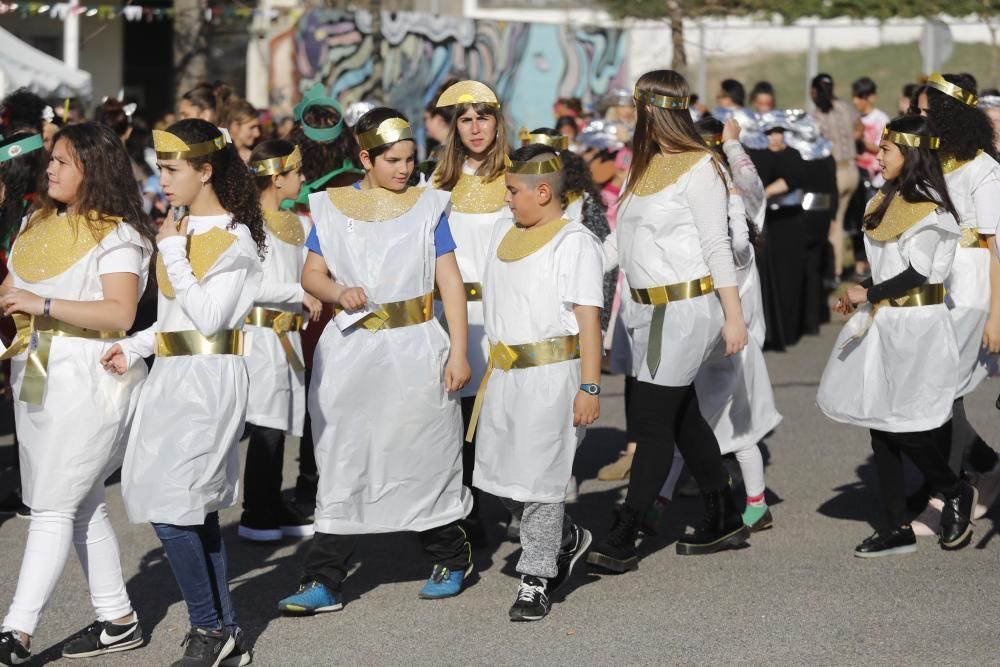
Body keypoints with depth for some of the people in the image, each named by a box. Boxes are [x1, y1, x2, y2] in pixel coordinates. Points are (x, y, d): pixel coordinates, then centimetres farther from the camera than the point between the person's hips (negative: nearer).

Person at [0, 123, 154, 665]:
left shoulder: (116, 235, -10)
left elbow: (120, 314, -20)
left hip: (88, 381, -8)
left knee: (53, 508, -8)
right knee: (83, 505, 12)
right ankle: (117, 619, 21)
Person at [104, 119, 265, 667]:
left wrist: (174, 255, -13)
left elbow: (208, 318, -16)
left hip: (208, 380, -8)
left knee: (171, 508, -12)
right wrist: (134, 349, 6)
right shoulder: (181, 230, 12)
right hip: (173, 376, 8)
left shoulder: (233, 240, -10)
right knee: (198, 509, 9)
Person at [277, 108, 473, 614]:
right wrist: (338, 293, -16)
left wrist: (458, 353, -6)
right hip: (352, 351, 2)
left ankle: (451, 558, 28)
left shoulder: (427, 206, 1)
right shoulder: (332, 208, 5)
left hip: (415, 352, -1)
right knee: (342, 463, 2)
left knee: (424, 457, 7)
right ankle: (324, 581, 3)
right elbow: (312, 274, 7)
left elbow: (450, 282, 0)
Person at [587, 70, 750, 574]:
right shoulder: (647, 164, 14)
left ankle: (622, 539, -7)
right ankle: (724, 521, 25)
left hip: (688, 308, -9)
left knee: (652, 421, -8)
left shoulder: (698, 167, -11)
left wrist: (733, 316, -14)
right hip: (654, 309, 9)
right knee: (682, 418, 14)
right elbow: (628, 236, 18)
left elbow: (717, 245, -13)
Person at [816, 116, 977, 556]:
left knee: (905, 429, -7)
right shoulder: (888, 202, 13)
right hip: (884, 323, 9)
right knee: (881, 427, 6)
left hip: (915, 326, -9)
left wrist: (867, 294, -11)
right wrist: (860, 297, 4)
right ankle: (897, 528, 10)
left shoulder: (929, 207, -12)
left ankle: (956, 494, 18)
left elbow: (917, 272, -16)